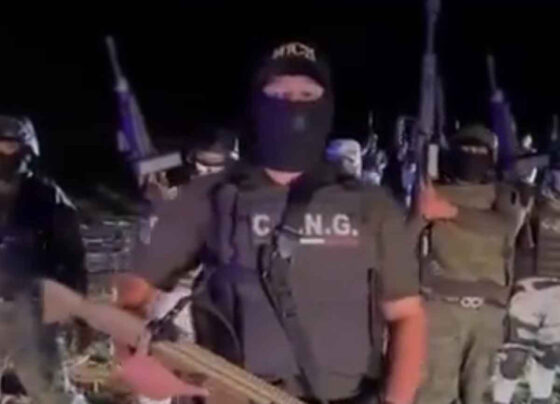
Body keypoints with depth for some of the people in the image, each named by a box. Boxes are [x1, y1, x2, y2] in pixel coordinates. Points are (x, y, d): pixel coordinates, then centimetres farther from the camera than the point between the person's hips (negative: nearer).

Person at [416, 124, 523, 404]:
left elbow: (506, 227, -9)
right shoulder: (434, 192, 10)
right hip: (441, 304, -2)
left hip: (489, 309, 2)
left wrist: (452, 211, -16)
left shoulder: (501, 194, 13)